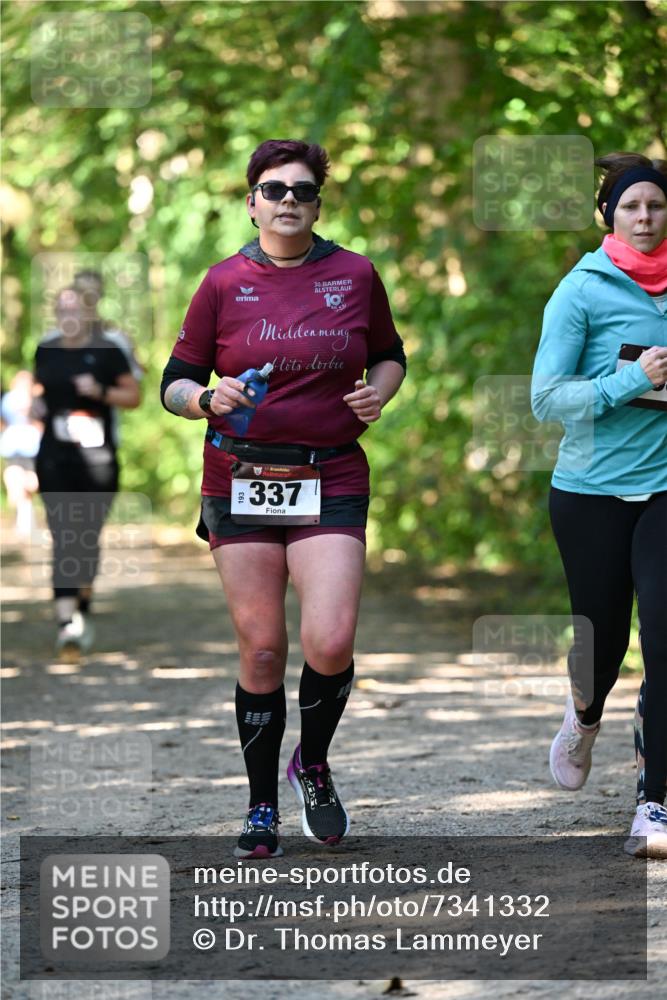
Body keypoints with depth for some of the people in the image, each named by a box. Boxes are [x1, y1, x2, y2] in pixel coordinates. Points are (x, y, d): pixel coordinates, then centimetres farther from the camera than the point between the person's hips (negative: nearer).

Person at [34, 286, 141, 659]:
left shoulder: (106, 351, -2)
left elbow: (133, 396, 0)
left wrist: (99, 392, -15)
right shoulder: (46, 351, 9)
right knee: (63, 537, -10)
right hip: (55, 457, 1)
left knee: (88, 537, 8)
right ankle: (67, 622, -17)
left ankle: (84, 609, 32)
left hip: (96, 456, -1)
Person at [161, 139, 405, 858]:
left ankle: (314, 765, 15)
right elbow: (174, 383, 7)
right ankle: (262, 806, 17)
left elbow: (389, 354, 21)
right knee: (261, 649, 2)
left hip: (331, 482, 0)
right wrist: (209, 399, -14)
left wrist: (379, 390, 0)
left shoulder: (355, 276, 6)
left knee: (330, 643, -14)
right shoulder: (224, 284, 3)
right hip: (240, 482, 0)